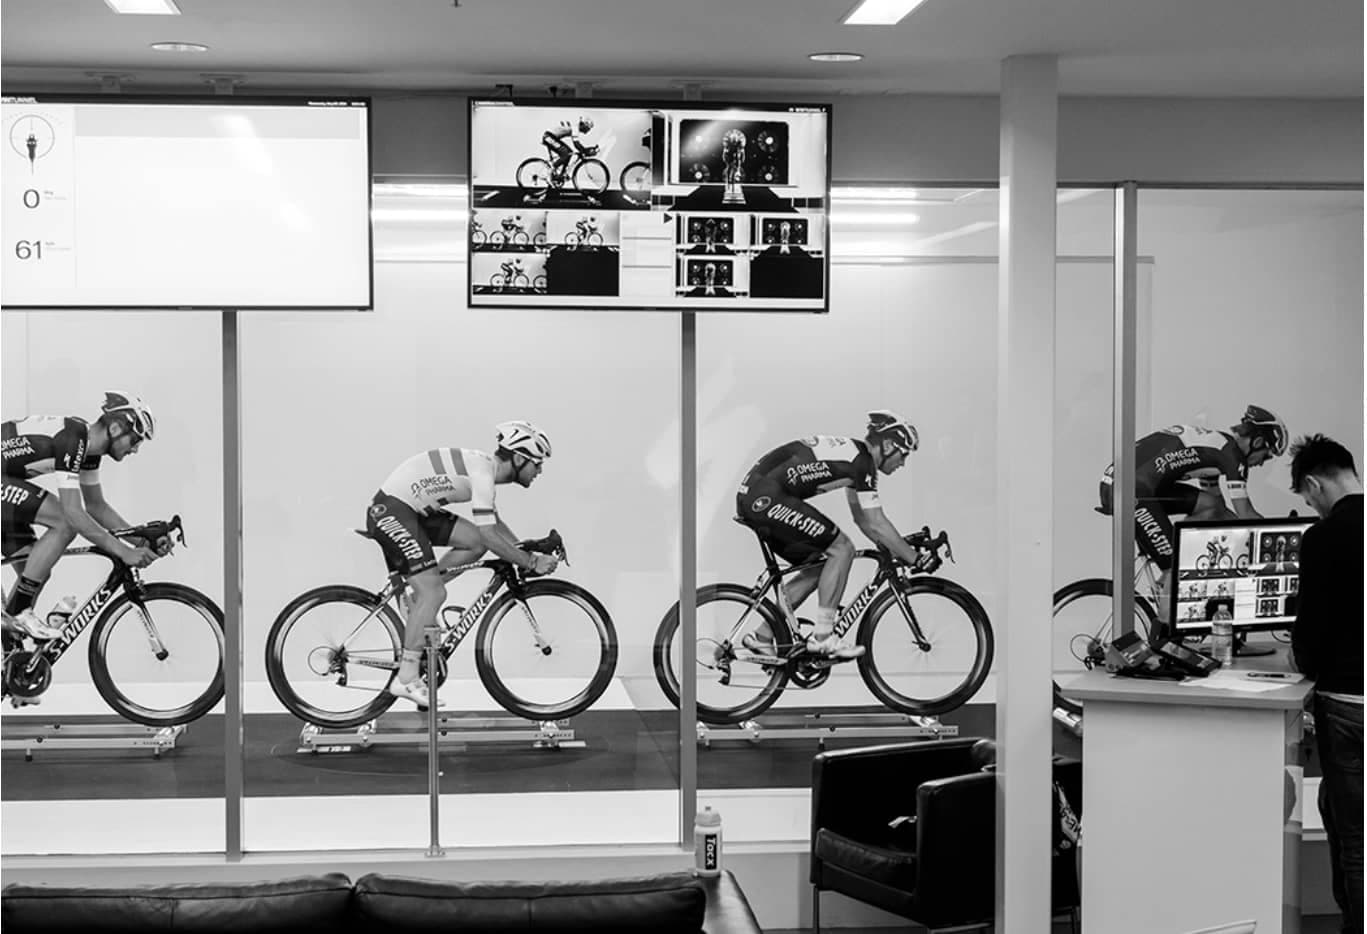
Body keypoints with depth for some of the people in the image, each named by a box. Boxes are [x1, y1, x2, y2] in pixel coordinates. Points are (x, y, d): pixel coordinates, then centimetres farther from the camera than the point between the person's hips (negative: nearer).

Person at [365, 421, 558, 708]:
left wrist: (528, 552, 17)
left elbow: (494, 524, 25)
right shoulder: (482, 472, -19)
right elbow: (490, 536, -24)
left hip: (412, 510, 10)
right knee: (434, 594, -13)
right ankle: (406, 679, -12)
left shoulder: (484, 467, 11)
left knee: (474, 542, 4)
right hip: (391, 511, -10)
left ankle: (415, 588, 9)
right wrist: (531, 563, -16)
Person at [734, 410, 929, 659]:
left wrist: (897, 551, 26)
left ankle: (761, 637, 17)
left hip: (752, 497, 10)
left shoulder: (852, 453, 20)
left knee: (818, 565, 15)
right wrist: (915, 559, -3)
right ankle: (822, 637, -5)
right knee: (841, 548, -7)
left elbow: (863, 519, 28)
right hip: (766, 498, -10)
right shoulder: (862, 462, -9)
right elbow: (877, 524, -10)